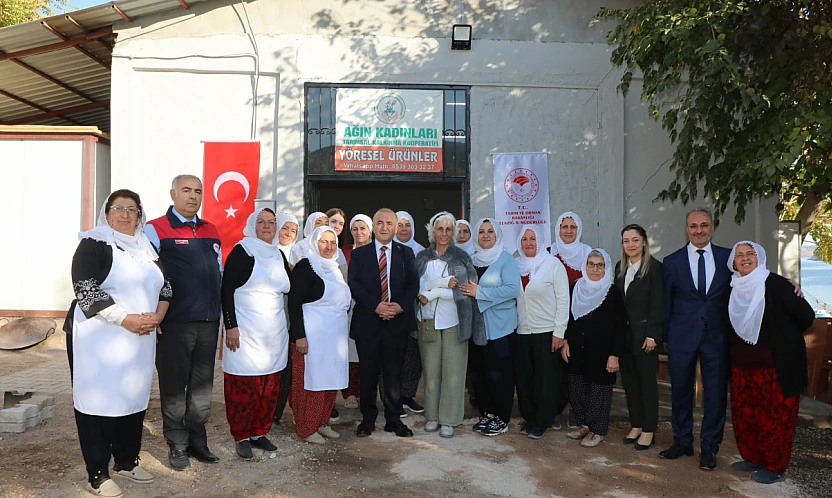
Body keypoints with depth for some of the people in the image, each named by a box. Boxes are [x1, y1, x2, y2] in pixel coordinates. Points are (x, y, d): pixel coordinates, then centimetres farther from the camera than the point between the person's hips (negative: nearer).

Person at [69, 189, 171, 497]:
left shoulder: (146, 247, 14)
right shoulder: (94, 243, -5)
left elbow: (164, 285, 16)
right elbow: (85, 289, -15)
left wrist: (157, 315, -3)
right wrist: (126, 320, -19)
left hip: (140, 339, 6)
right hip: (99, 338, -6)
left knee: (134, 398, 11)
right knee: (98, 400, 0)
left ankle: (126, 462, 26)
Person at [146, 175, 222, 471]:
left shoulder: (211, 231, 13)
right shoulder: (156, 229, -4)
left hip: (209, 321, 5)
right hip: (175, 322, -5)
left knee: (202, 386, 12)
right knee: (174, 386, 6)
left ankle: (197, 441, 25)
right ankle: (177, 446, 20)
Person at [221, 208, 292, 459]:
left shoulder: (279, 254, 12)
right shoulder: (242, 251, -6)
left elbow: (288, 288, 22)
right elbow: (226, 289, -10)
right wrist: (230, 326, -13)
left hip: (275, 332, 6)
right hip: (245, 332, -5)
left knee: (270, 386, 7)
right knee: (243, 387, -1)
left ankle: (259, 432, 22)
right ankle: (242, 437, 15)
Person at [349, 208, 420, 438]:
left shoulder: (406, 253, 8)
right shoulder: (359, 254, 5)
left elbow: (413, 283, 1)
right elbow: (354, 285, -5)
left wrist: (401, 305, -16)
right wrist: (376, 306, -17)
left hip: (397, 322, 1)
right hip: (367, 322, 0)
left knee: (393, 374, 8)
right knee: (368, 374, 8)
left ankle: (394, 419, 20)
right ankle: (367, 419, 22)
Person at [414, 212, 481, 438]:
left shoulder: (462, 257, 0)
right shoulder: (422, 257, 7)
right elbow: (417, 287, -3)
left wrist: (433, 293, -12)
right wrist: (444, 283, -16)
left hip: (454, 322, -2)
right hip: (428, 321, 2)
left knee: (453, 370, 2)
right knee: (431, 369, 8)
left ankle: (448, 419, 13)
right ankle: (432, 415, 22)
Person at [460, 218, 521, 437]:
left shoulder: (506, 260, -5)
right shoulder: (471, 260, 11)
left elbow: (513, 288, -17)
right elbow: (465, 287, 15)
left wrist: (479, 292, -19)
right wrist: (466, 290, -8)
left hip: (500, 327, -5)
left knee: (498, 374, -2)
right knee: (477, 372, 8)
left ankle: (501, 419, 12)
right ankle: (486, 414, 24)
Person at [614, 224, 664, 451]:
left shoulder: (654, 267, -7)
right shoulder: (620, 268, 10)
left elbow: (657, 304, -11)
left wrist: (652, 335, -16)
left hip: (644, 334, -6)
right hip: (624, 334, 6)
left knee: (647, 382, 3)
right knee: (629, 381, 11)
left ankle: (649, 430, 14)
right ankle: (636, 425, 23)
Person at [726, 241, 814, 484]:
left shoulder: (775, 284, -11)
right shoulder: (734, 289, 6)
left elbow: (806, 315, -8)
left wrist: (782, 338, 3)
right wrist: (744, 343, 13)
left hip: (776, 366, -6)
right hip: (742, 365, 6)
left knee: (775, 417, 3)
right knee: (744, 414, 12)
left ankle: (775, 467, 15)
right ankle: (753, 458, 28)